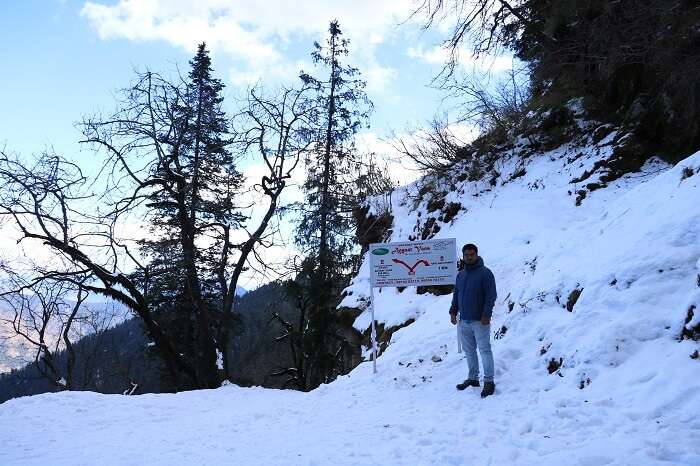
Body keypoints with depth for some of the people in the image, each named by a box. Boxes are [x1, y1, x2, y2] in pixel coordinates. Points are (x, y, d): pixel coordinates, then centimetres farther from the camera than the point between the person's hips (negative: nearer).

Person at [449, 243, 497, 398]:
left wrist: (486, 314, -18)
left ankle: (489, 381, 1)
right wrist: (453, 311, 10)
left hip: (480, 321, -7)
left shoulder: (485, 273, -7)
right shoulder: (460, 275, 13)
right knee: (469, 350, 14)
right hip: (464, 321, 7)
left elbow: (491, 295, -12)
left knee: (484, 350, -4)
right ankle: (472, 378, 25)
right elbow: (455, 295, 19)